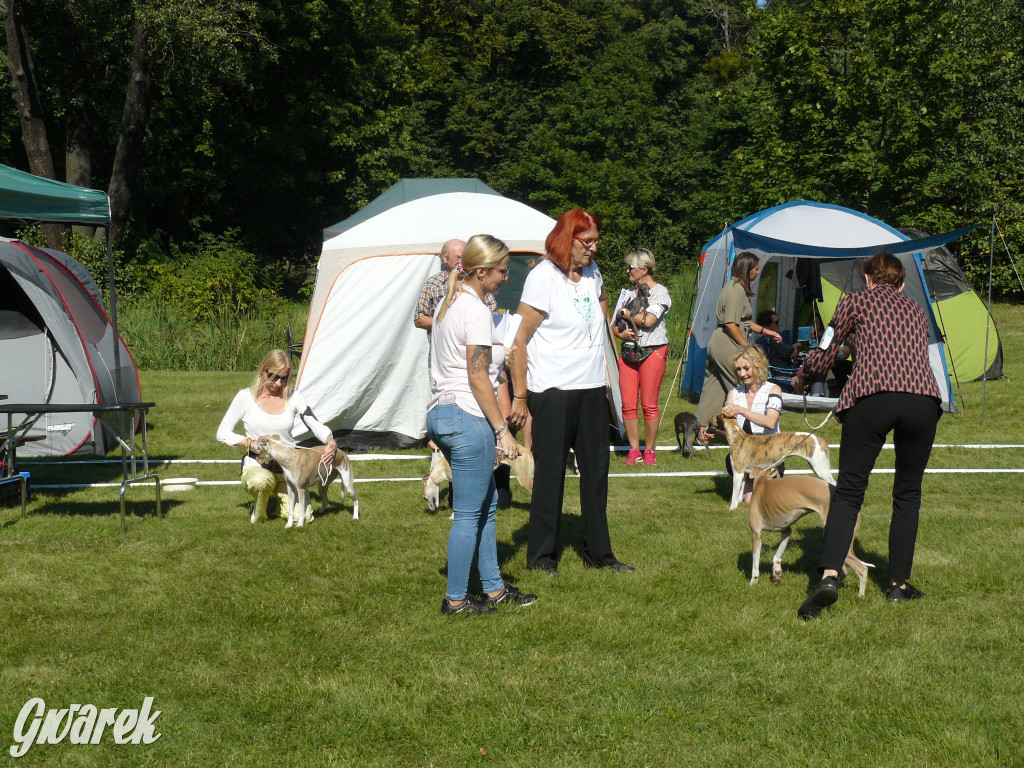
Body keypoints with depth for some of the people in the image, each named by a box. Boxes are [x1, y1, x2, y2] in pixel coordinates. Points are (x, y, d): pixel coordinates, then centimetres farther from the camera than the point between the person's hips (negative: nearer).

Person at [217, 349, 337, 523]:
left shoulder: (293, 399, 3)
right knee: (260, 481, -41)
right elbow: (222, 433, -1)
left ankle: (282, 496, 20)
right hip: (256, 466, -2)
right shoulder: (246, 397, -3)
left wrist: (331, 442, -19)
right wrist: (251, 443, -16)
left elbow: (316, 425, 4)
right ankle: (259, 512, -4)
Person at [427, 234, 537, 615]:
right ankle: (455, 599, 4)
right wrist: (502, 429, -16)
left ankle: (494, 587, 24)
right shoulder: (476, 311, -15)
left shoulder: (447, 303, 15)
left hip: (440, 413, 10)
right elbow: (477, 377, -18)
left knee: (486, 501, 18)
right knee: (469, 513, -3)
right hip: (467, 417, -10)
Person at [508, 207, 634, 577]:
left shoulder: (592, 272, 7)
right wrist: (520, 396, -15)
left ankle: (598, 552, 21)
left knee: (596, 470, 11)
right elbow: (518, 340, -14)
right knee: (550, 473, 0)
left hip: (592, 388, 7)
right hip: (552, 391, -7)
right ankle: (541, 555, 12)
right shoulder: (544, 277, -14)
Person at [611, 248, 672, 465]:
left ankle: (649, 451, 6)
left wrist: (624, 313, -5)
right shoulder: (631, 292, 16)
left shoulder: (660, 292, -4)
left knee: (649, 405, -4)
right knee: (628, 404, 0)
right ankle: (634, 450, 8)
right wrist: (621, 333, -5)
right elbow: (615, 326, 18)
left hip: (653, 351, -6)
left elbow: (648, 320, -19)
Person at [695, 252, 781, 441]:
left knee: (713, 390, 11)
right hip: (727, 345, -11)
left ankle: (700, 430, 12)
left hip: (717, 344, 11)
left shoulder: (734, 287, 18)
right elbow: (730, 324, -19)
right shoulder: (736, 290, -14)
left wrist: (764, 331, 28)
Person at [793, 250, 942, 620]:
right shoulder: (916, 310, 28)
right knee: (907, 494, 16)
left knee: (848, 490, 0)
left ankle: (829, 576, -17)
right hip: (924, 399, 3)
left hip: (871, 398, -3)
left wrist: (800, 378, 37)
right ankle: (898, 584, 18)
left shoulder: (855, 302, 17)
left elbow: (823, 355, 17)